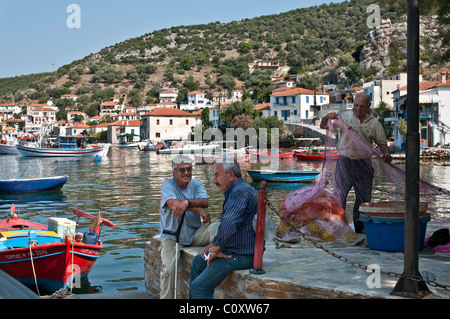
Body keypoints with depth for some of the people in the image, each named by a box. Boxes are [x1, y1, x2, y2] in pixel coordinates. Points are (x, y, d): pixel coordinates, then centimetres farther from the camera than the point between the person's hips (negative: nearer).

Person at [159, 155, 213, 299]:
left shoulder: (196, 184, 5)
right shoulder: (168, 185, -6)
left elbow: (204, 202, -15)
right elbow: (174, 204, -26)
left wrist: (187, 202, -34)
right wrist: (199, 209, -27)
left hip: (195, 233, 3)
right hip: (172, 236, -3)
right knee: (168, 268, -21)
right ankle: (166, 297, -3)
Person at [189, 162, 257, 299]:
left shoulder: (241, 192, -21)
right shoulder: (236, 191, 16)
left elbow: (228, 227, -30)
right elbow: (226, 226, 22)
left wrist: (214, 251, -16)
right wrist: (211, 246, 10)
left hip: (240, 256, -12)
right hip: (232, 250, 12)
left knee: (199, 287, -14)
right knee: (198, 262, 27)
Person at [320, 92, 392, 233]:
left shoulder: (374, 123, 5)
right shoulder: (344, 116, 2)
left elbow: (381, 142, 9)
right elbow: (323, 126, 5)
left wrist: (386, 153, -11)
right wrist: (328, 117, -16)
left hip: (363, 163, 2)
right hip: (345, 162, -2)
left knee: (364, 196, 8)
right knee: (339, 195, -7)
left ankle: (361, 226, 21)